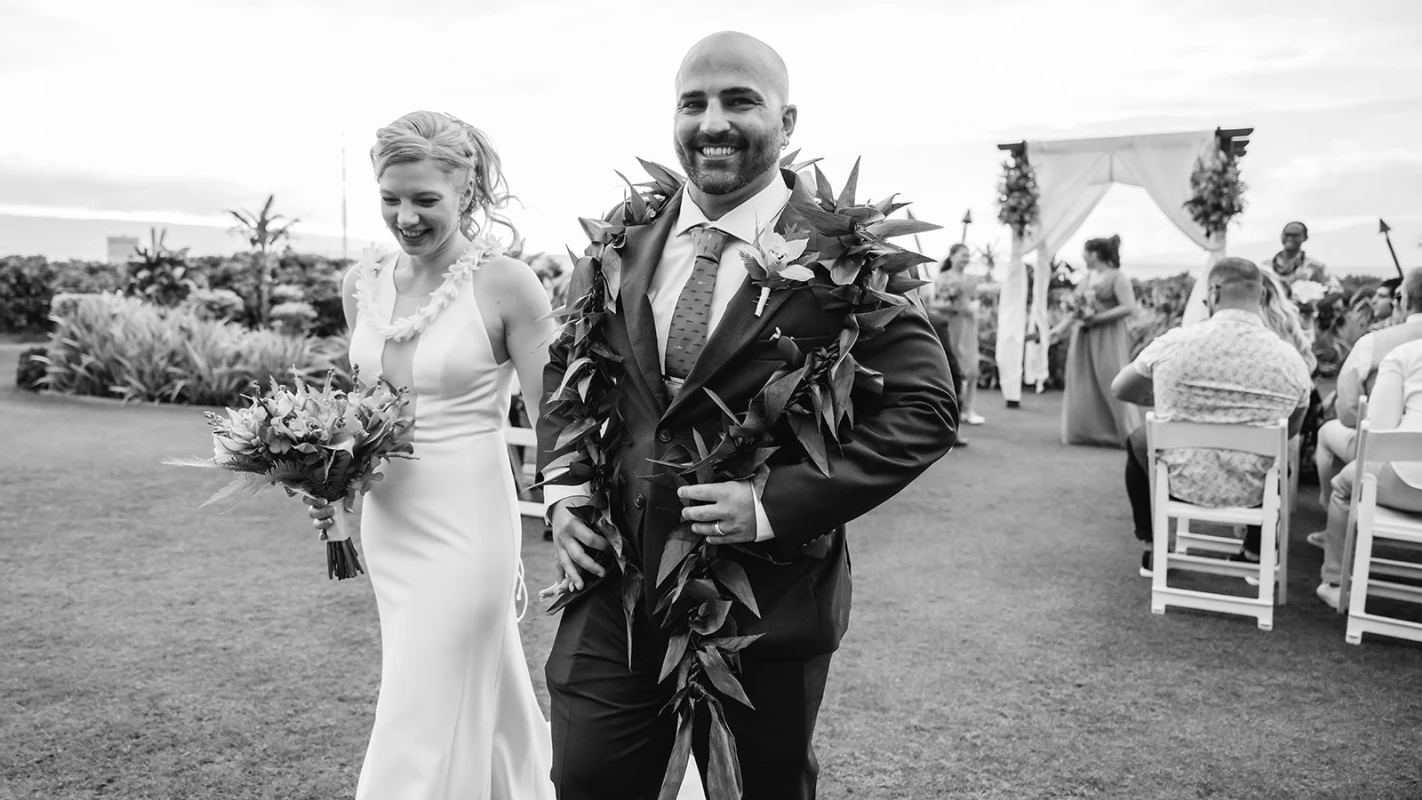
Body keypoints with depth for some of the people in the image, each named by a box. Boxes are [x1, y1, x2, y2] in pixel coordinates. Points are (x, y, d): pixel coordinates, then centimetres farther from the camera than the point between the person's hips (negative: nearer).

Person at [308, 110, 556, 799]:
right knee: (485, 702, 22)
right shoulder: (362, 285, 4)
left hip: (465, 527, -6)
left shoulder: (506, 285, -13)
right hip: (386, 521, 6)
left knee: (424, 726, 1)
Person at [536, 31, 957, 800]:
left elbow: (925, 406, -13)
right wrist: (563, 487, 1)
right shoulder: (621, 242, 3)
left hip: (765, 599, -3)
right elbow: (564, 365, 16)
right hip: (612, 589, 4)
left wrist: (776, 505, -21)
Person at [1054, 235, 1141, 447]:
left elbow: (1129, 307, -15)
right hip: (1083, 338, 7)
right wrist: (1060, 328, 8)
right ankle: (1084, 433, 13)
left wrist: (1097, 317, -19)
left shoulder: (1117, 278, -7)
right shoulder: (1088, 278, 13)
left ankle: (1131, 437, 3)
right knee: (1083, 387, 5)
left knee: (1113, 387, -6)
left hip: (1108, 339, -7)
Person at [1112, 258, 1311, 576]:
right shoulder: (1289, 358, -12)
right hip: (1250, 491, 2)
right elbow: (1291, 430, 7)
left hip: (1179, 482, -1)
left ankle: (1153, 549, 38)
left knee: (1138, 439, 32)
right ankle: (1256, 555, 40)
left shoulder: (1173, 342, -15)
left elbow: (1119, 389, 3)